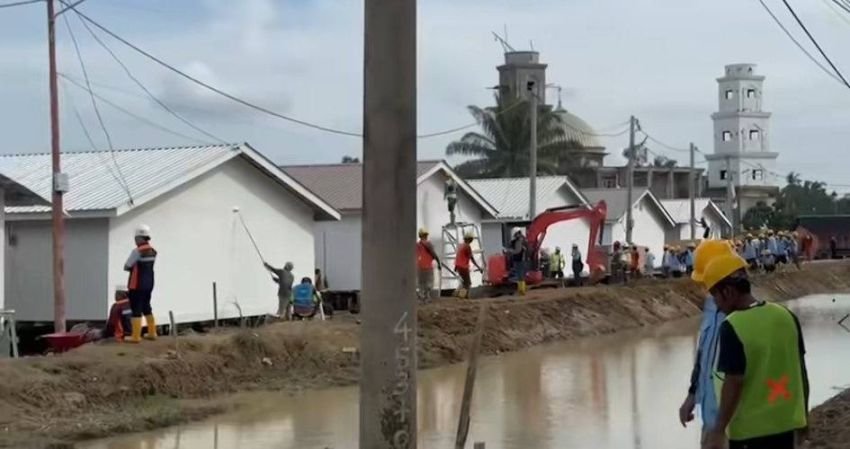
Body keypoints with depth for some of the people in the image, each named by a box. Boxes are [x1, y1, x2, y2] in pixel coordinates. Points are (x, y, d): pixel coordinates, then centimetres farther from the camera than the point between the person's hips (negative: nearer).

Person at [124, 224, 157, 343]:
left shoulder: (137, 251, -17)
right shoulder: (153, 251, 7)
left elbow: (126, 267, -12)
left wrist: (132, 267, 8)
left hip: (137, 285, -8)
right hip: (149, 284, 8)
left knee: (136, 310, -3)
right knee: (147, 308, 19)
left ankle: (136, 336, -2)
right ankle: (152, 333, 24)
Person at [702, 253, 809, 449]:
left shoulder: (732, 327, -18)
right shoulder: (786, 316, 1)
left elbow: (734, 383, -19)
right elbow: (801, 370, 7)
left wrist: (719, 429, -11)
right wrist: (803, 415, 18)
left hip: (749, 427, -6)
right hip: (786, 421, 6)